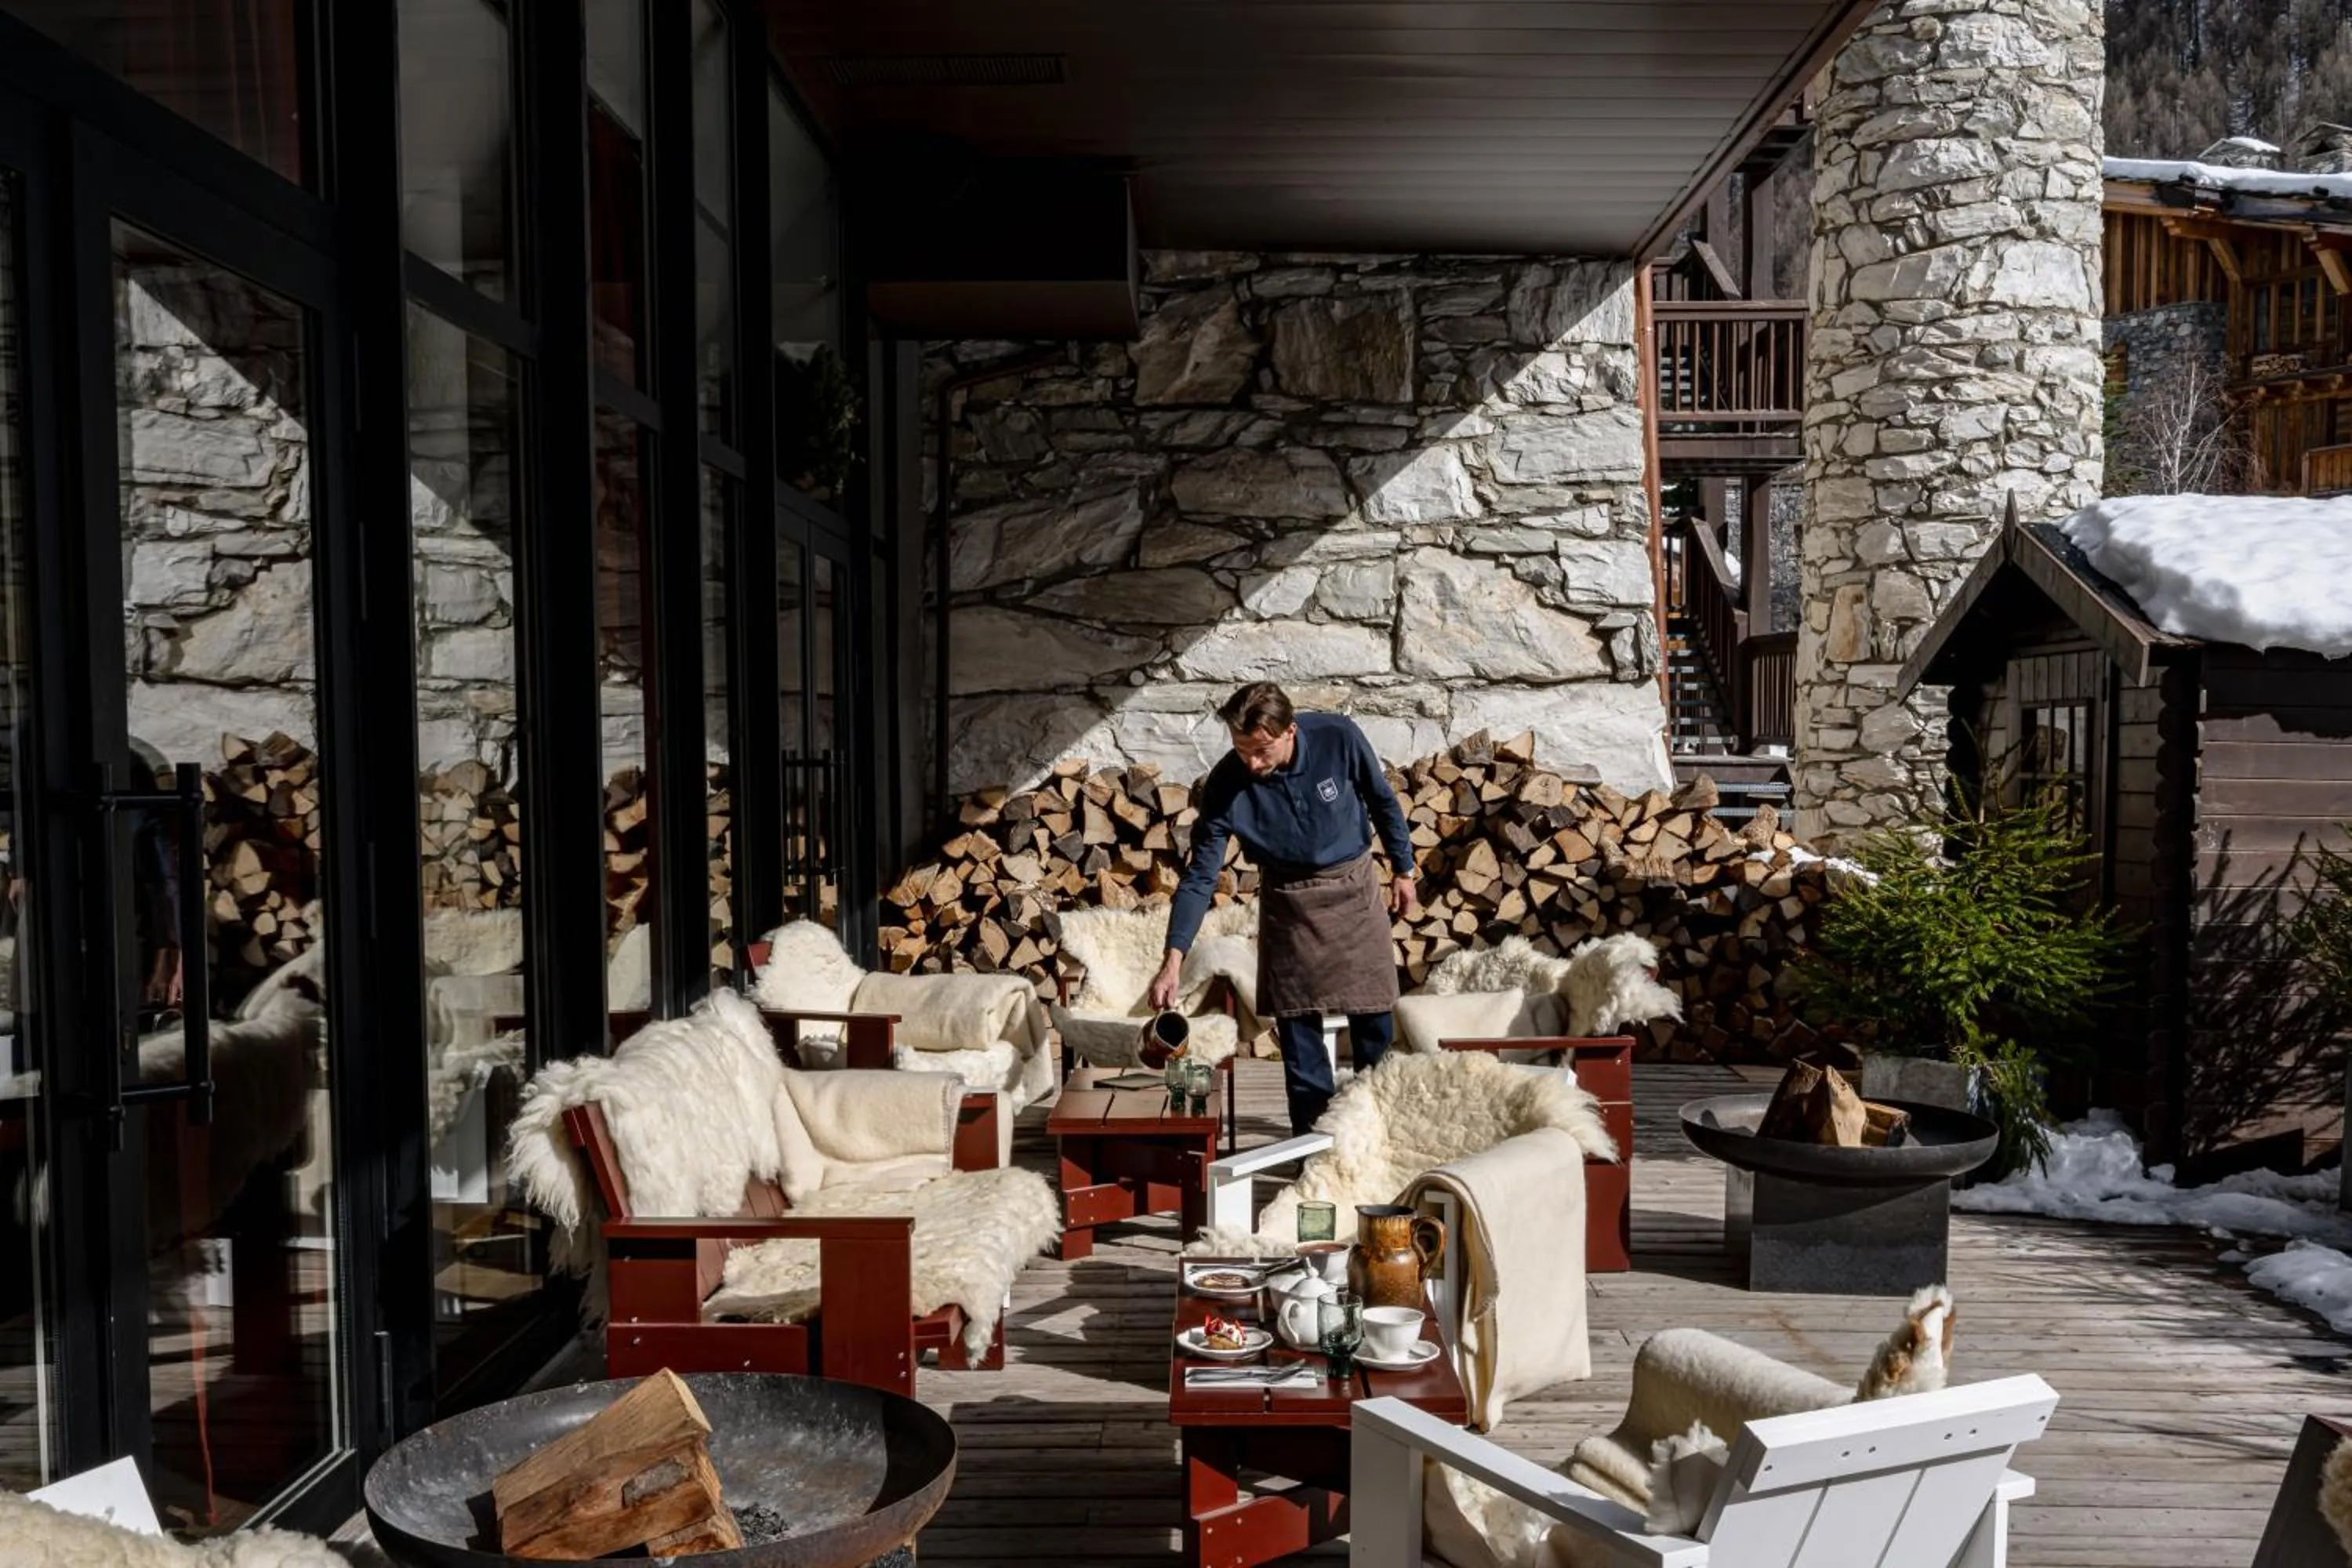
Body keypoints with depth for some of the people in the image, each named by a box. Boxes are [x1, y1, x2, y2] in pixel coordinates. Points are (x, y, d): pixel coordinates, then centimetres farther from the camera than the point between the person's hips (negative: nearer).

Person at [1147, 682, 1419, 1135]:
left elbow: (1383, 801, -4)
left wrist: (1403, 870, 5)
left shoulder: (1340, 738, -23)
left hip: (1354, 888, 0)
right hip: (1288, 902, 0)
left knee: (1374, 1013, 7)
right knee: (1298, 1024, 2)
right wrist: (1174, 959, -26)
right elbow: (1200, 876, -19)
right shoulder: (1225, 784, -23)